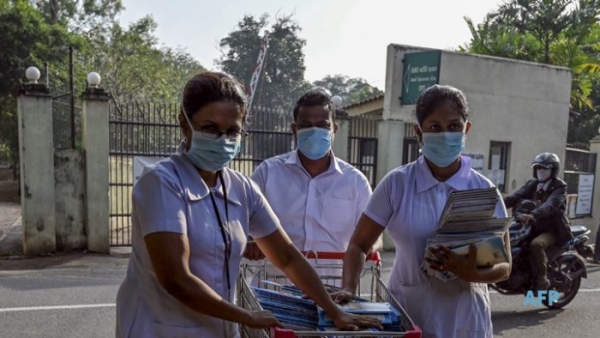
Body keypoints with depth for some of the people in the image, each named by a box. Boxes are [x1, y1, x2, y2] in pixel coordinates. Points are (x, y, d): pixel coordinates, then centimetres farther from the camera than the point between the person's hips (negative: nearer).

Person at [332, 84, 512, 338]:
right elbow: (359, 244, -3)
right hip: (406, 317, -1)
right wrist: (347, 288, -18)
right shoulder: (396, 184, -8)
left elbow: (504, 266, -1)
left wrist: (473, 273, -22)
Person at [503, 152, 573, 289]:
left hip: (553, 229, -6)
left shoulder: (559, 186, -9)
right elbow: (516, 196, -8)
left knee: (536, 244, -33)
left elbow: (550, 205, -30)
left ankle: (542, 278, -15)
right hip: (535, 227, 6)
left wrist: (532, 215, -50)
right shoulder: (532, 184, 8)